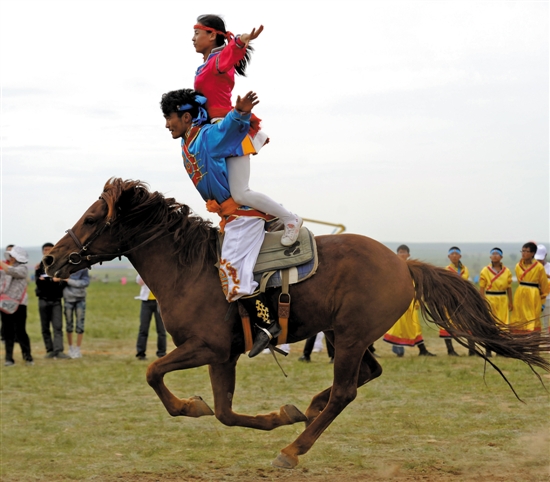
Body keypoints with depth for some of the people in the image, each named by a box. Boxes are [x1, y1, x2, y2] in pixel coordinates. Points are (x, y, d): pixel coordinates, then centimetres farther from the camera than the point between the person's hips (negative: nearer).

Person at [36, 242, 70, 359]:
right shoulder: (39, 267, 5)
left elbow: (63, 282, -4)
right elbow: (38, 282, -5)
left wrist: (46, 281, -16)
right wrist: (53, 280, -18)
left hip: (56, 300, -1)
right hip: (44, 300, 1)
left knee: (58, 326, -10)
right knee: (45, 328, 4)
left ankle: (58, 351, -16)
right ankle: (50, 351, 9)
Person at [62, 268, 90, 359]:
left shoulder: (83, 268, -7)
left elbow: (85, 282, -15)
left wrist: (69, 281, -20)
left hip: (80, 299, -1)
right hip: (68, 298, 1)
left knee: (80, 325, 0)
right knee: (69, 325, 8)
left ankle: (78, 349, 10)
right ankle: (70, 348, 22)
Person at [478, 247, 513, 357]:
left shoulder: (507, 271, 5)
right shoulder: (485, 271, 0)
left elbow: (509, 288, 9)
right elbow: (481, 288, -1)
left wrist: (510, 302, 7)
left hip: (502, 300, 2)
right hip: (489, 299, -2)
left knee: (502, 324, 3)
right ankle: (488, 350, 4)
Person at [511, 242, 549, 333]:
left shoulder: (539, 267, -9)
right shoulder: (518, 266, 3)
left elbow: (544, 283, 3)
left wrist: (543, 296, 13)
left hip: (533, 296, -4)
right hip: (520, 295, 4)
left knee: (533, 320, -3)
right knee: (520, 319, 5)